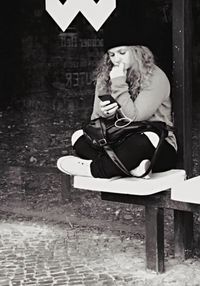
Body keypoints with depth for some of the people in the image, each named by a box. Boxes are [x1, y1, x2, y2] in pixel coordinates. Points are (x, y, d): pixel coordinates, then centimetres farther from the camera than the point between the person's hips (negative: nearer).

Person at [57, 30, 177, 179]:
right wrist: (104, 113, -17)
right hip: (121, 143, 6)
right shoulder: (105, 77, 7)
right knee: (79, 136, -15)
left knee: (147, 137, -40)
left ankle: (94, 169, -26)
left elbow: (133, 118, -17)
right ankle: (132, 166, -34)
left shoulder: (155, 77, -9)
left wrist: (119, 84, -18)